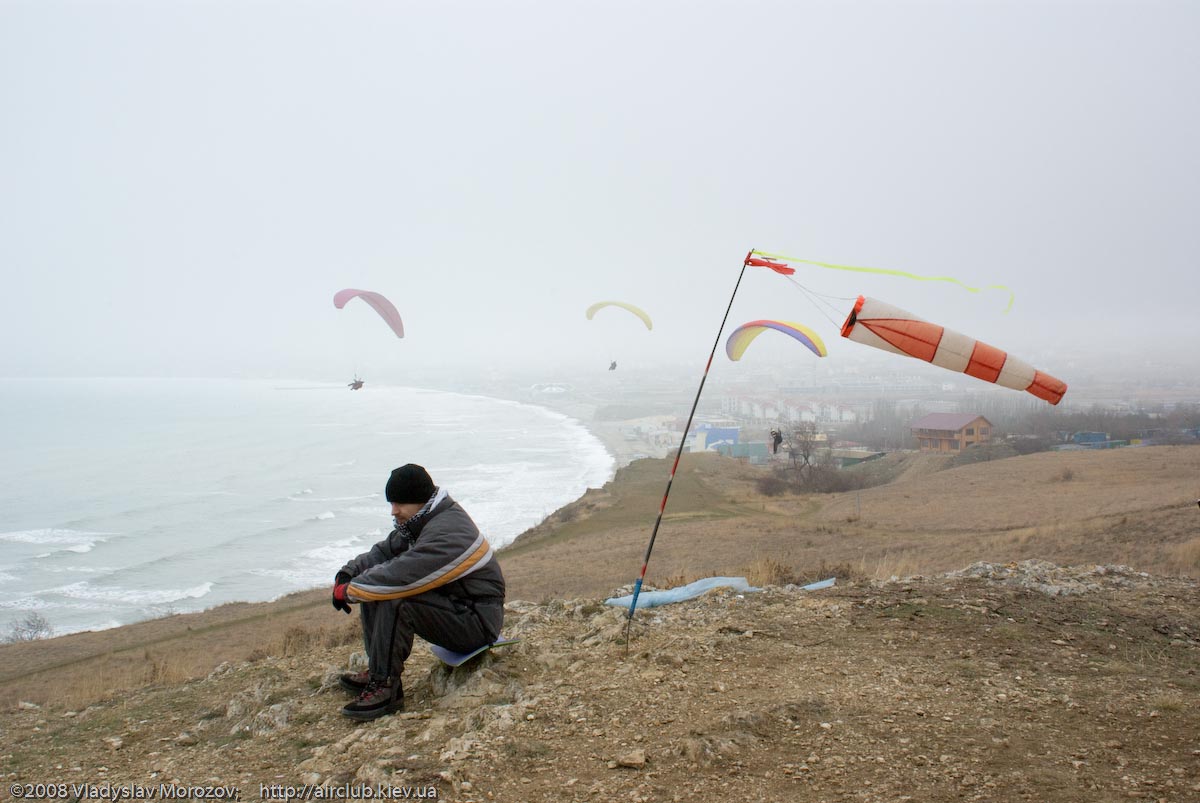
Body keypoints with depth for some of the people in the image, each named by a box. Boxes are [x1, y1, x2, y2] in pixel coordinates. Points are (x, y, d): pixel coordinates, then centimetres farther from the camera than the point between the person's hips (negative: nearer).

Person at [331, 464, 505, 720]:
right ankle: (378, 672, 9)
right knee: (373, 588, 4)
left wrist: (348, 591, -20)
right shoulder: (422, 522, 5)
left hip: (478, 620, -10)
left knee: (394, 602, -30)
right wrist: (347, 573, -4)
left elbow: (400, 576, -33)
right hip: (452, 605, 10)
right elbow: (384, 552, 13)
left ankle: (386, 688, -18)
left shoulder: (446, 534, -27)